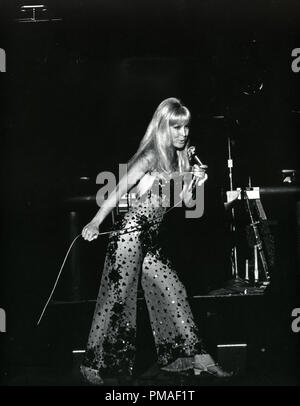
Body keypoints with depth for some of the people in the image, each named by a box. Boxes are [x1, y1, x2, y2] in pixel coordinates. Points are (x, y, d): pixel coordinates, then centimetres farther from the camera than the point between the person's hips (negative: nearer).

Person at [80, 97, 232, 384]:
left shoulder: (178, 160, 14)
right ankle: (92, 364, 9)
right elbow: (120, 190, -16)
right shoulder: (151, 156, -9)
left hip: (150, 239, 8)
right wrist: (95, 223, -22)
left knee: (174, 292, 8)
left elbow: (187, 204, 18)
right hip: (130, 233, -8)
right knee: (116, 298, -3)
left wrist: (195, 184, -2)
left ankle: (197, 357, 15)